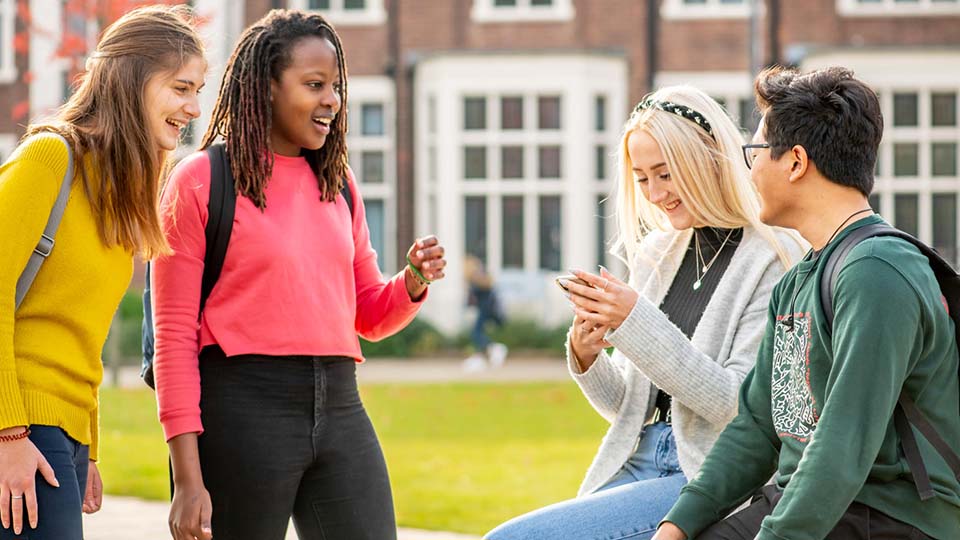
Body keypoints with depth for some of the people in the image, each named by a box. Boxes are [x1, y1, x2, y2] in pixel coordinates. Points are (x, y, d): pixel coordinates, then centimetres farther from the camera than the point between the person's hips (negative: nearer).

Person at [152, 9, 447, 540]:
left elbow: (368, 315, 22)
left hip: (338, 404, 5)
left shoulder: (337, 183, 15)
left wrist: (412, 282, -2)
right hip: (242, 406, -5)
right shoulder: (200, 181, -1)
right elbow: (175, 336, -5)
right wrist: (187, 478, -12)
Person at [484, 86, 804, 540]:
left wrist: (637, 324, -19)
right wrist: (585, 355, -4)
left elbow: (738, 404, -14)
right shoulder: (656, 255, 13)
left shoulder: (771, 262, -7)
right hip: (637, 465, 7)